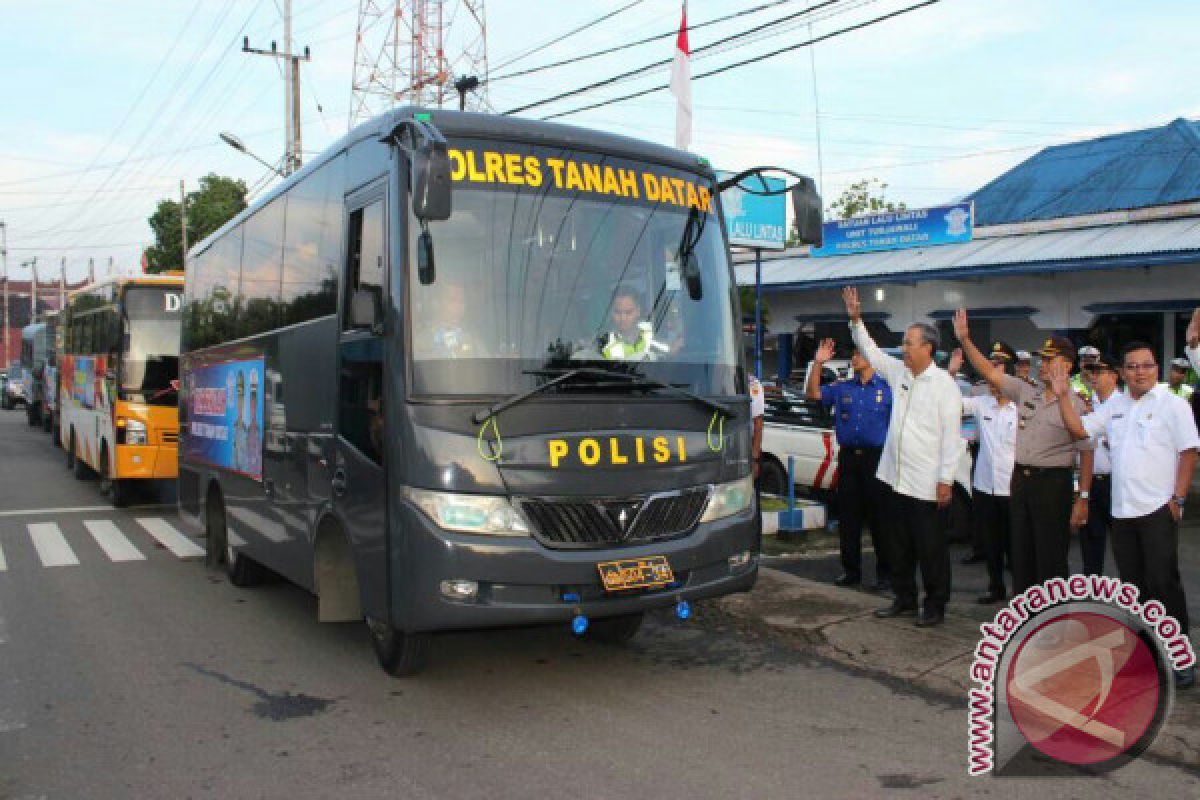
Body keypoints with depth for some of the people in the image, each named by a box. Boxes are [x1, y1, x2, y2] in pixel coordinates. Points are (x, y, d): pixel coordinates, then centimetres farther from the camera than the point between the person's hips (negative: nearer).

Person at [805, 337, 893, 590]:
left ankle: (884, 572, 9)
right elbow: (812, 394, 7)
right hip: (848, 457, 4)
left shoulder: (887, 388, 3)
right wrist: (818, 363, 0)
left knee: (879, 517, 0)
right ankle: (851, 570, 18)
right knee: (848, 517, 8)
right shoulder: (841, 388, 12)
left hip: (876, 458, -4)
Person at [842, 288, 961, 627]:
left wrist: (946, 480, -15)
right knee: (899, 545, 15)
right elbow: (871, 352, 21)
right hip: (896, 478, 7)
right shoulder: (898, 372, 8)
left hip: (926, 484, -7)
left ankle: (935, 605, 16)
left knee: (930, 548, 4)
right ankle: (904, 598, 28)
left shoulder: (944, 384, -11)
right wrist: (856, 320, 12)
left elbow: (951, 436, -13)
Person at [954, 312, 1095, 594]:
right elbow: (990, 372, 4)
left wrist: (1083, 498, -9)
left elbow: (1086, 454, -6)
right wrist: (964, 339, -4)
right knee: (1021, 551, 13)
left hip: (1053, 482, -5)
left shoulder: (1076, 404, -7)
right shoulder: (1026, 393, 7)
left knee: (1050, 556, 1)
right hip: (1020, 478, 5)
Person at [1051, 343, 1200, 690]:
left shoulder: (1172, 404, -5)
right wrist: (1062, 395, 0)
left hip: (1158, 508, -6)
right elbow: (1079, 429, 10)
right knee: (1133, 582, 12)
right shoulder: (1114, 407, 12)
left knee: (1163, 582, -6)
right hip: (1122, 509, 6)